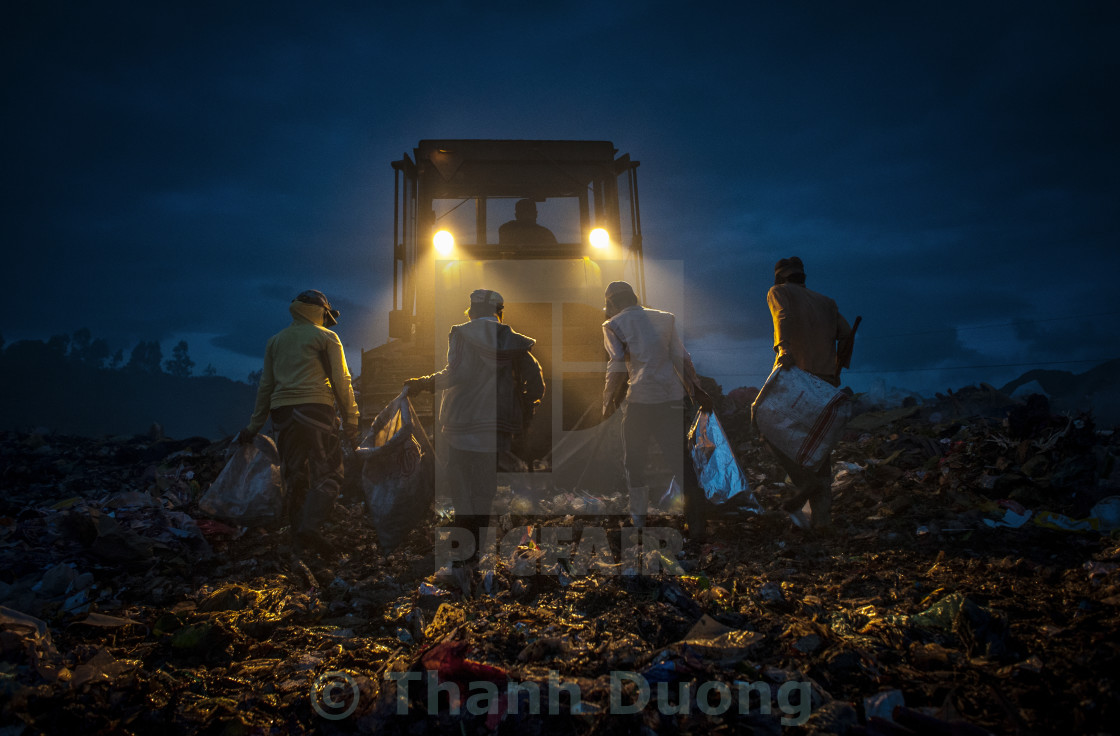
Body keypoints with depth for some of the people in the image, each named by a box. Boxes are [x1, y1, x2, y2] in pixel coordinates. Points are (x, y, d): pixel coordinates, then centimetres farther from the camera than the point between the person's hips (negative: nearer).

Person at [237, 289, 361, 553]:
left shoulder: (275, 341, 20)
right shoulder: (326, 337, 5)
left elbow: (265, 386, 19)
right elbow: (341, 382, -1)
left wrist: (253, 427, 22)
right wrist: (351, 422, 1)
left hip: (282, 412, 5)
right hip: (315, 408, -5)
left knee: (295, 477, 11)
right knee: (328, 473, -3)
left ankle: (299, 541, 10)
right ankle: (309, 526, -22)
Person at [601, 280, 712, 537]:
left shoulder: (614, 325, 1)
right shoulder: (665, 318, 12)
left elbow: (617, 369, -7)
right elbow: (681, 358, 8)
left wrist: (609, 403, 1)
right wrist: (698, 392, 10)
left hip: (640, 400, -3)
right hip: (672, 398, 3)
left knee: (634, 460, 13)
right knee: (678, 457, 6)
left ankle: (638, 517, 18)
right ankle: (696, 521, 2)